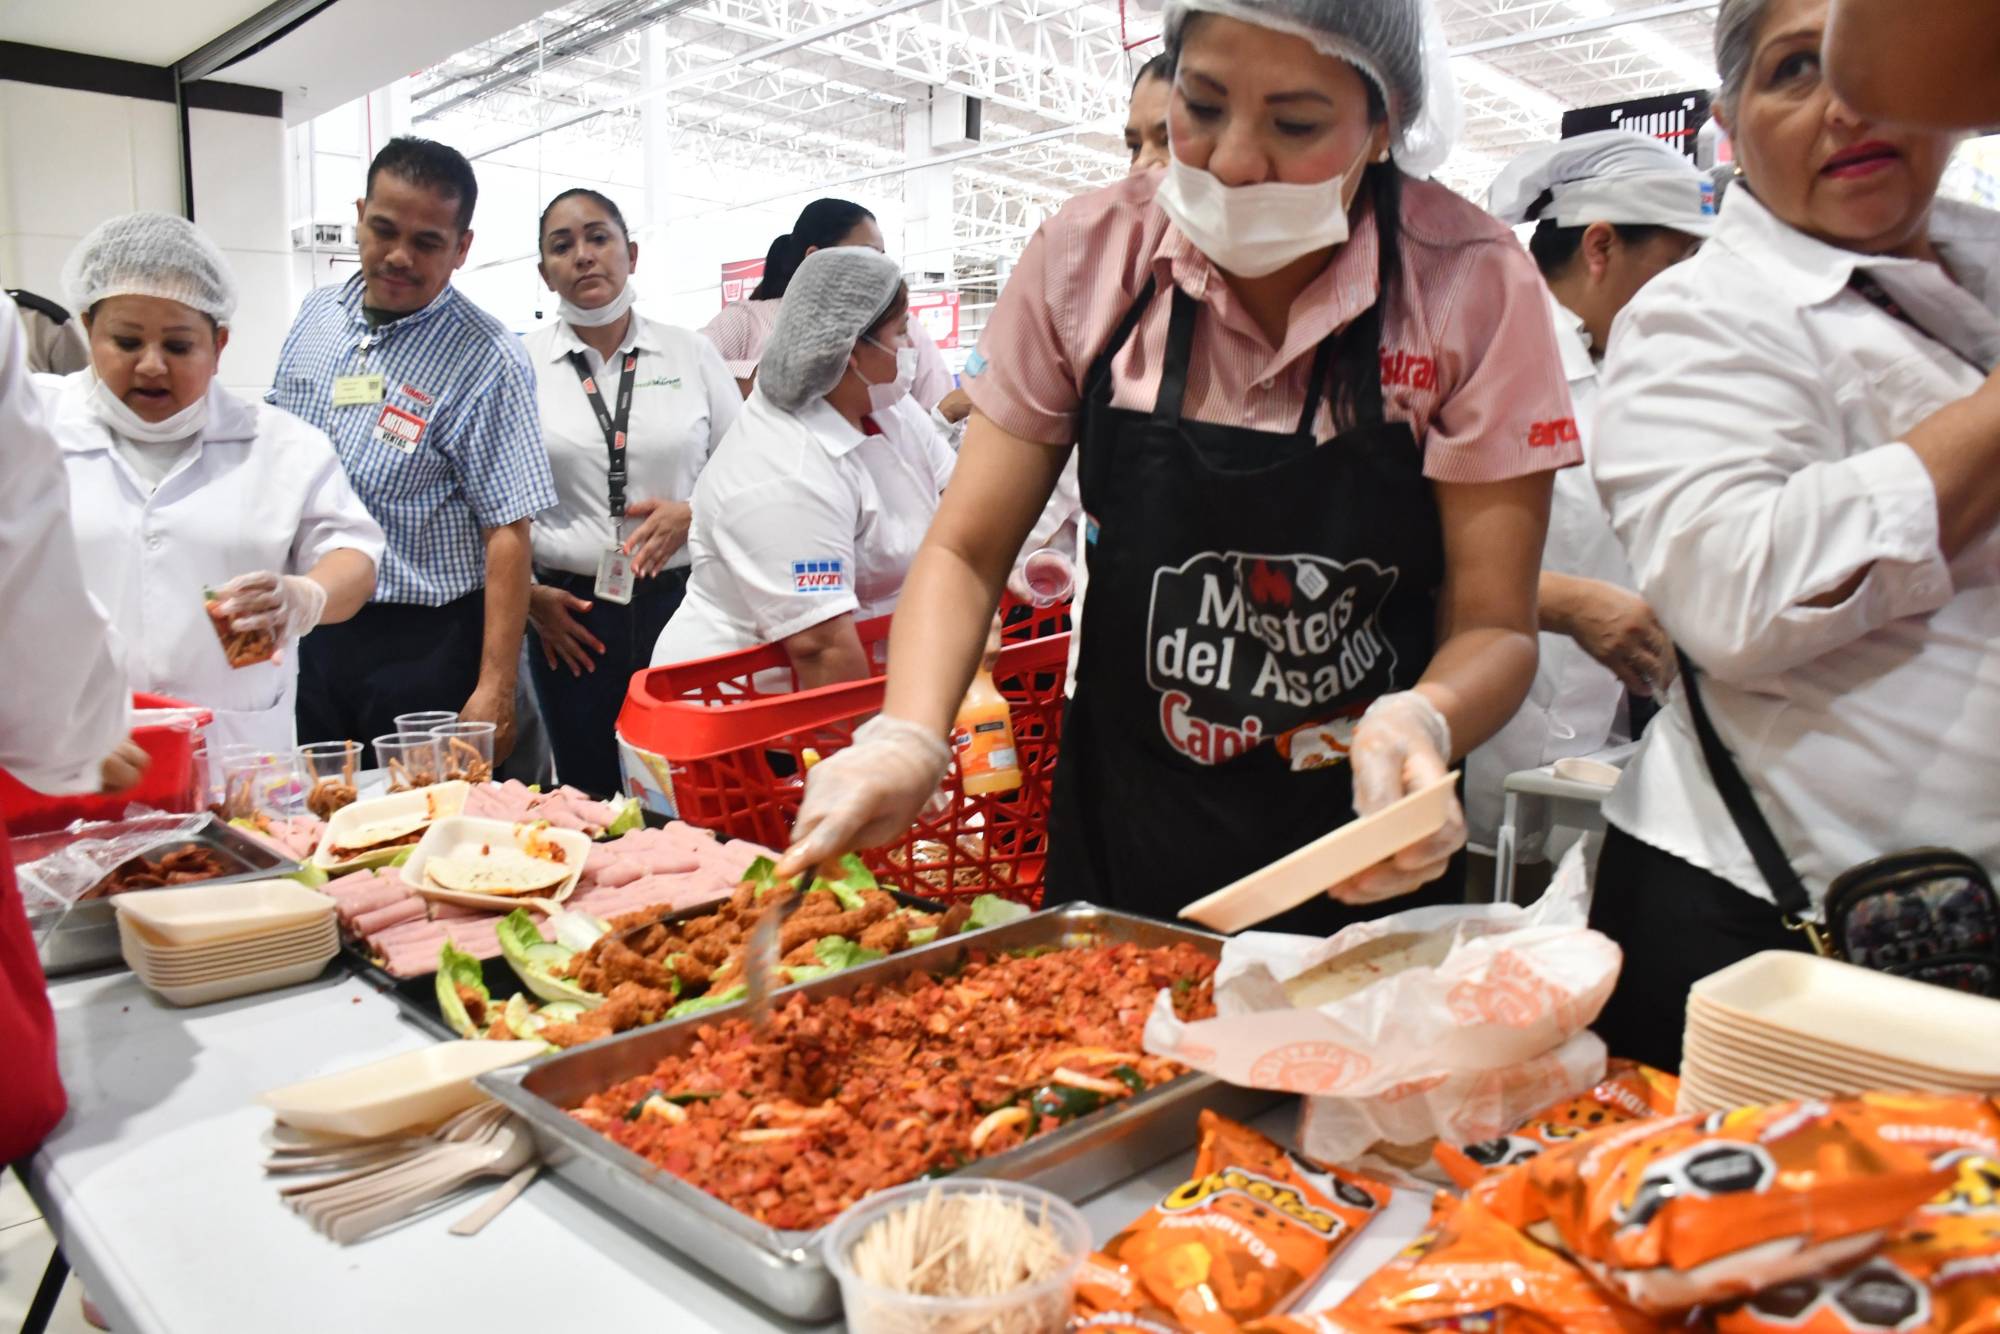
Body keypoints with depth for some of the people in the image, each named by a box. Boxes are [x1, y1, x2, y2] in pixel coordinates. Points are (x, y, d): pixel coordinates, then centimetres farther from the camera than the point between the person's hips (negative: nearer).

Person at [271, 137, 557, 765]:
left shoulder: (486, 361, -14)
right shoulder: (315, 315, 6)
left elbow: (507, 531, -18)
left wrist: (495, 689, -22)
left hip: (421, 644, -6)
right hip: (307, 631, 6)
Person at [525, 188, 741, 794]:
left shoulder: (692, 354, 7)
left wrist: (693, 513, -7)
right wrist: (528, 596, 1)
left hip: (678, 602, 0)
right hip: (568, 615, 0)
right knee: (591, 795, 7)